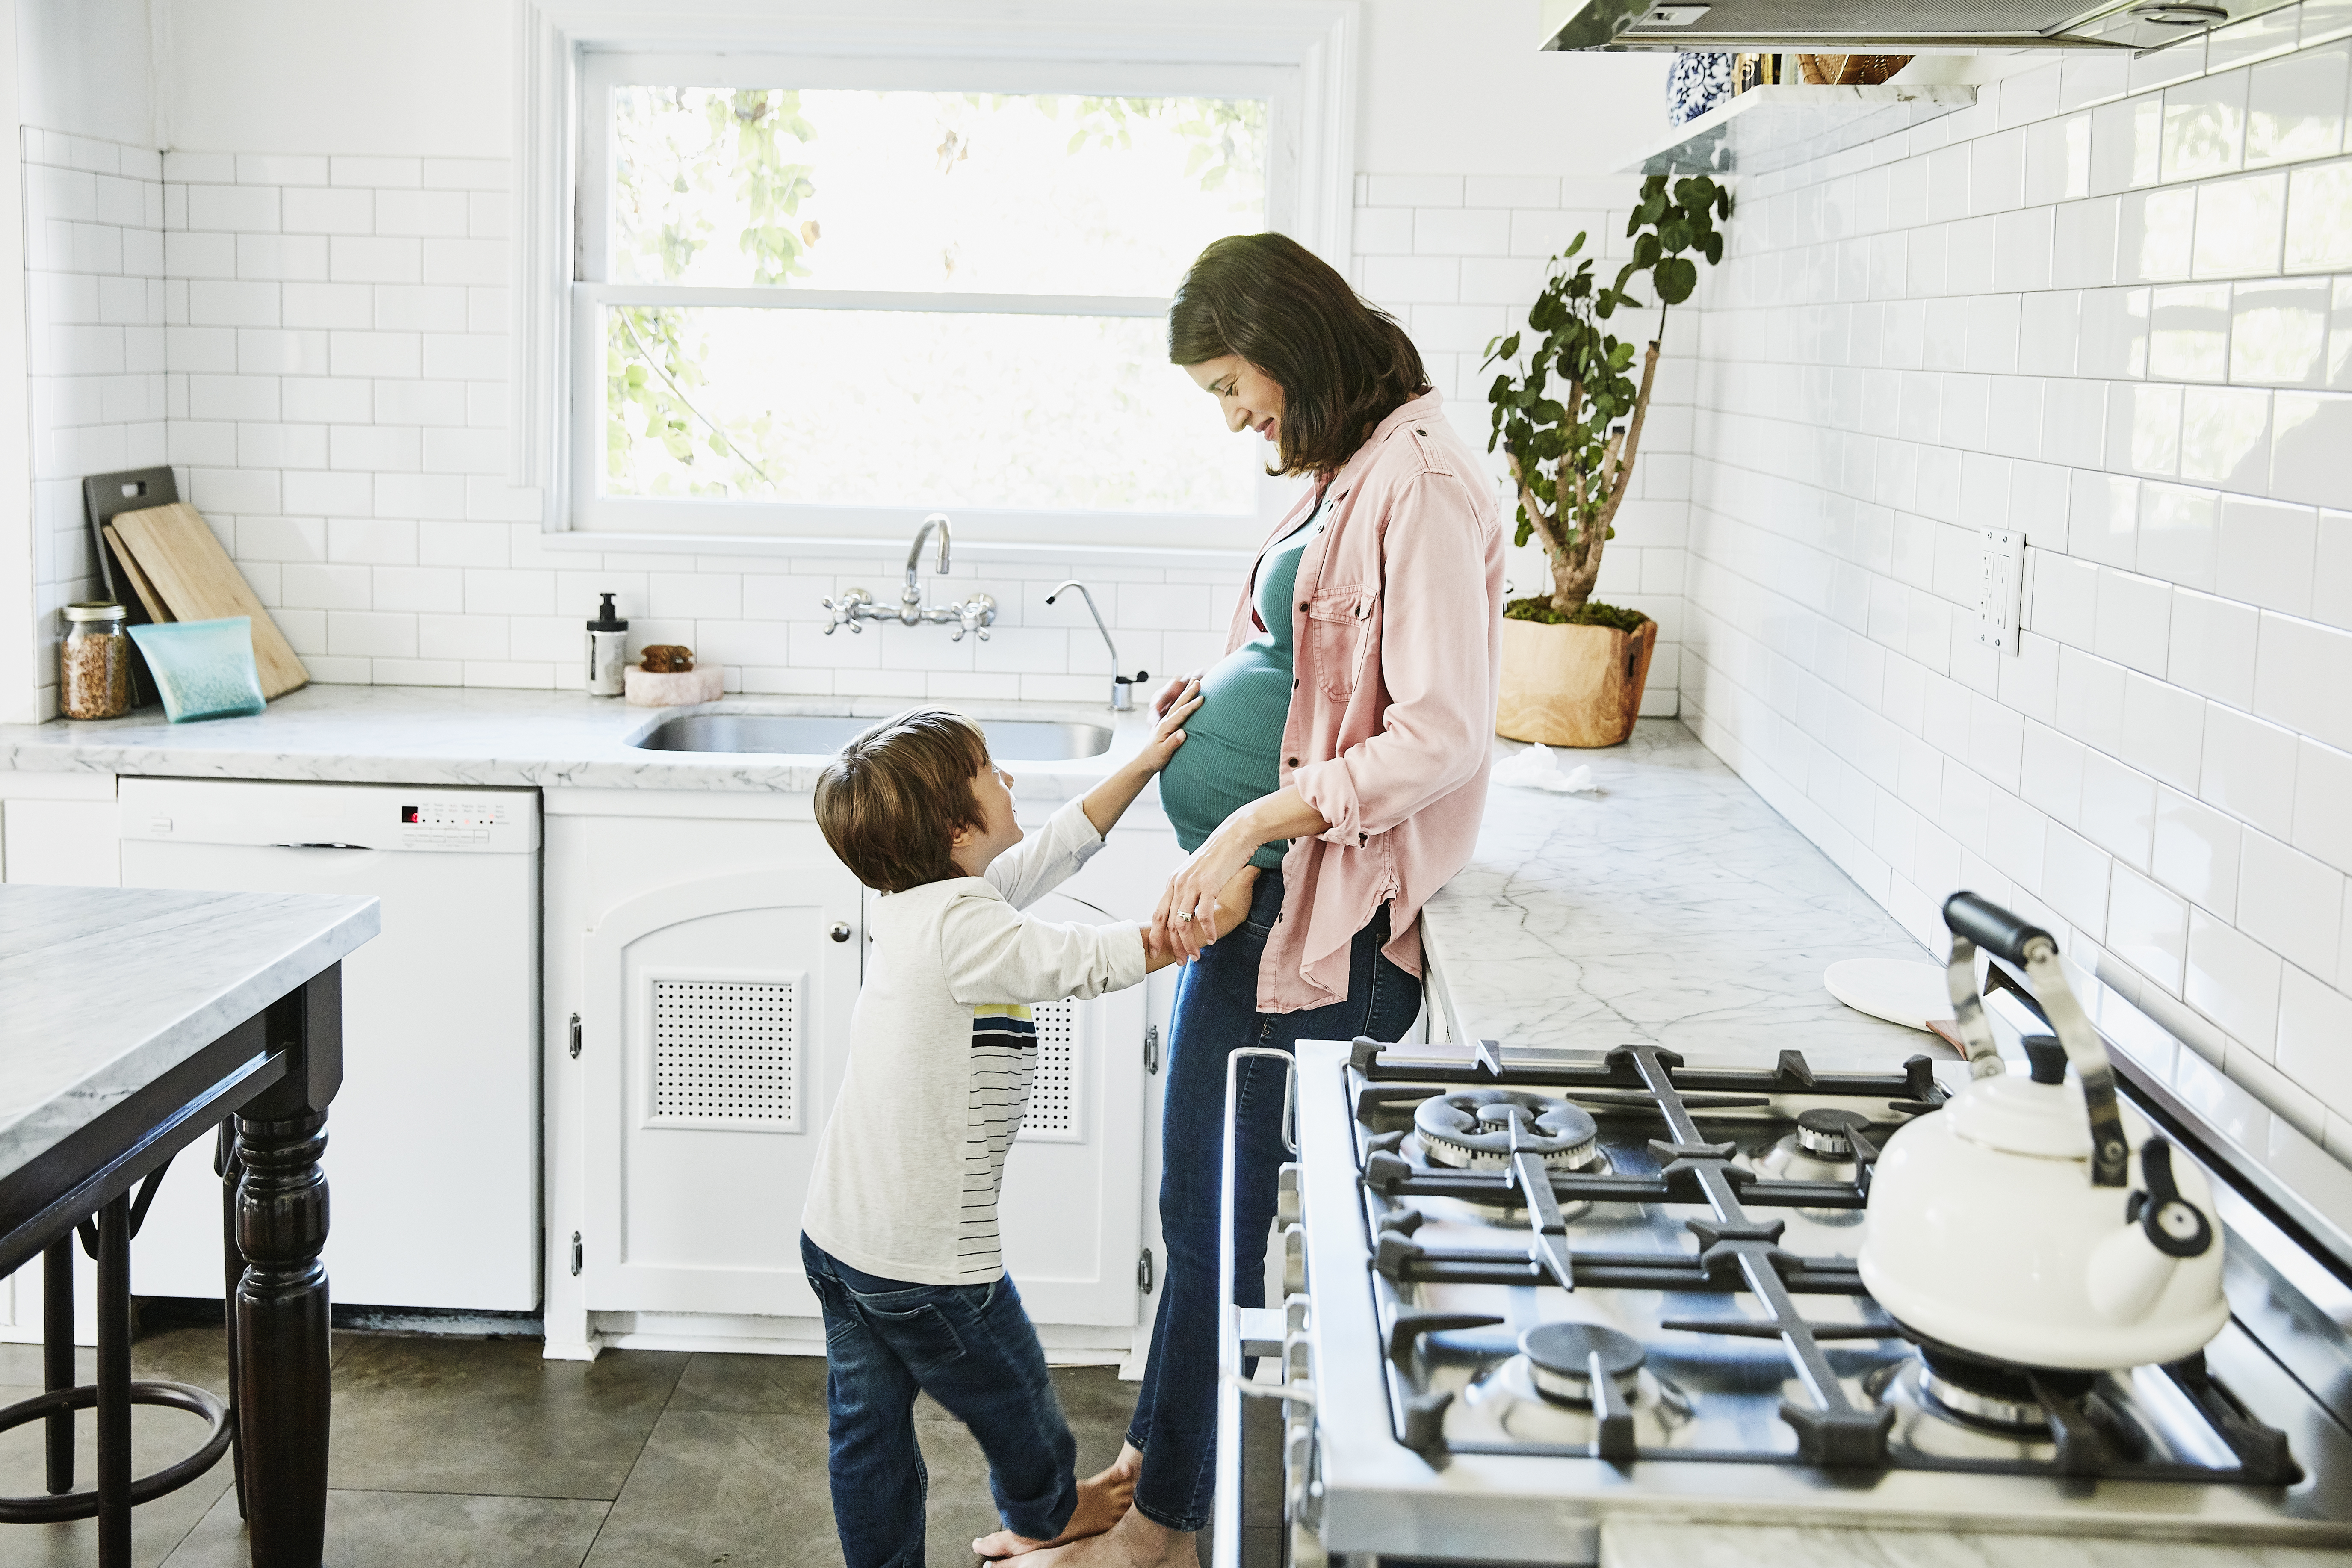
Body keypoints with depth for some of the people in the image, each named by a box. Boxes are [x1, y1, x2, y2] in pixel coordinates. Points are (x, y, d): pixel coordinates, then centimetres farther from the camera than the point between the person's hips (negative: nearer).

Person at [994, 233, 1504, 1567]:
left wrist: (1256, 821, -25)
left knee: (1216, 1213, 2)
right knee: (1205, 1199, 17)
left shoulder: (1423, 482, -17)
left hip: (1322, 911, -9)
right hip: (1256, 887, 9)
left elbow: (1442, 736, -23)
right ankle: (1156, 1455, 33)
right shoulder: (1347, 473, 13)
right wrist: (1221, 704, 10)